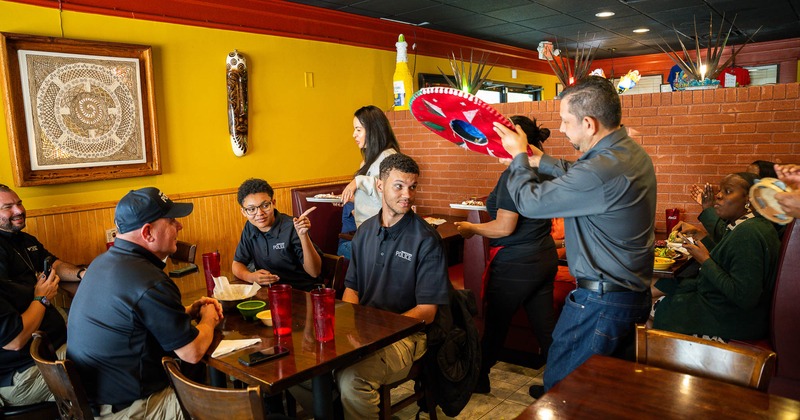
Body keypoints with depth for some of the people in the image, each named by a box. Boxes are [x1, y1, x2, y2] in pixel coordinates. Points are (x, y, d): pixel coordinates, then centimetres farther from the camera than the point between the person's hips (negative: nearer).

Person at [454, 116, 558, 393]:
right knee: (545, 326, 14)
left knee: (495, 324, 10)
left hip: (516, 264, -8)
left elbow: (504, 227, -21)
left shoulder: (513, 175, -20)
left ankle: (479, 379, 29)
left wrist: (470, 229, -8)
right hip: (545, 258, 8)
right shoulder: (543, 172, 7)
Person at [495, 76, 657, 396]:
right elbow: (577, 175, 21)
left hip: (602, 303, -10)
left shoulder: (603, 171, -30)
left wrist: (519, 156, -2)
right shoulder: (630, 151, 3)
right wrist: (538, 159, 16)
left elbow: (528, 201, -19)